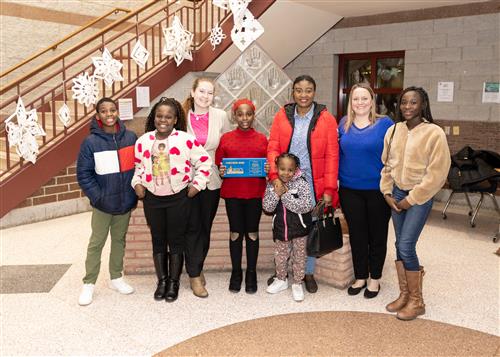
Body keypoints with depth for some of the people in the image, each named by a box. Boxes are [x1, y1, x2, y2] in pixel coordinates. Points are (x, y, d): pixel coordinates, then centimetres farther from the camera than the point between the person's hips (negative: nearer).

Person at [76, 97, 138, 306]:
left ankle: (116, 278, 31)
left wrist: (135, 192, 0)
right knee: (96, 243, 6)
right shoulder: (91, 142, -11)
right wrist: (97, 196, -14)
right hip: (103, 203, -3)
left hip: (126, 201, 3)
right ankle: (89, 283, 19)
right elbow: (83, 174, -9)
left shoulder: (131, 137, -2)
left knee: (119, 239, 16)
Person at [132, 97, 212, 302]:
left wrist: (196, 185, -8)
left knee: (176, 240, 6)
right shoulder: (143, 141, 3)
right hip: (152, 198, 3)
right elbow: (137, 165, 15)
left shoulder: (186, 140, -9)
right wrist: (137, 183, 1)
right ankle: (162, 281, 25)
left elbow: (204, 162, -4)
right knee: (158, 240, 11)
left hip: (179, 197, -3)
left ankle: (173, 282, 21)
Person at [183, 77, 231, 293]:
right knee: (193, 227, 0)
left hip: (212, 180, 2)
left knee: (206, 227, 12)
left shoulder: (220, 116, 1)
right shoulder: (183, 116, -2)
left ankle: (197, 269, 29)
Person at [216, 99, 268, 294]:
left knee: (252, 232, 8)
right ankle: (236, 272, 22)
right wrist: (221, 172, -14)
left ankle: (251, 274, 21)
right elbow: (218, 164, 7)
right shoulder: (226, 138, 4)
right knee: (235, 232, 8)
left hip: (255, 192, 0)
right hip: (232, 192, 0)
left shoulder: (262, 139, 5)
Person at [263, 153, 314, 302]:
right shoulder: (272, 185, -6)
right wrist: (276, 194, -25)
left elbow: (307, 206, -26)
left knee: (299, 257, 11)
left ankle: (297, 284, 28)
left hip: (299, 228, -3)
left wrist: (286, 195, -27)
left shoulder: (302, 184, -16)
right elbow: (267, 207, -9)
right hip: (280, 227, 3)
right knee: (279, 256, 18)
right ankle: (281, 280, 39)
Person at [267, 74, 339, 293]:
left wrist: (329, 189, -8)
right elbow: (273, 148, 0)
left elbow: (332, 156, -4)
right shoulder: (282, 116, 3)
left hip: (313, 185, -1)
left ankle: (308, 272, 27)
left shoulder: (326, 119, -2)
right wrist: (275, 175, -14)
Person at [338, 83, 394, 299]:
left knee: (377, 236, 11)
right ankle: (360, 277, 28)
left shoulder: (385, 124, -6)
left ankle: (375, 279, 28)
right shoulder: (344, 124, 5)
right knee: (356, 235, 12)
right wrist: (337, 178, 4)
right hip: (350, 190, 3)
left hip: (377, 190, -3)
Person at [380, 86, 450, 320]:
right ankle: (404, 294, 24)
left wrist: (411, 199, -12)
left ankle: (417, 301, 10)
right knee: (400, 245, 9)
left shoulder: (434, 133, -12)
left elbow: (436, 173, -14)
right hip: (397, 194, 5)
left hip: (419, 197, -5)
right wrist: (387, 193, 1)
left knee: (406, 246, -8)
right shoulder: (393, 130, 4)